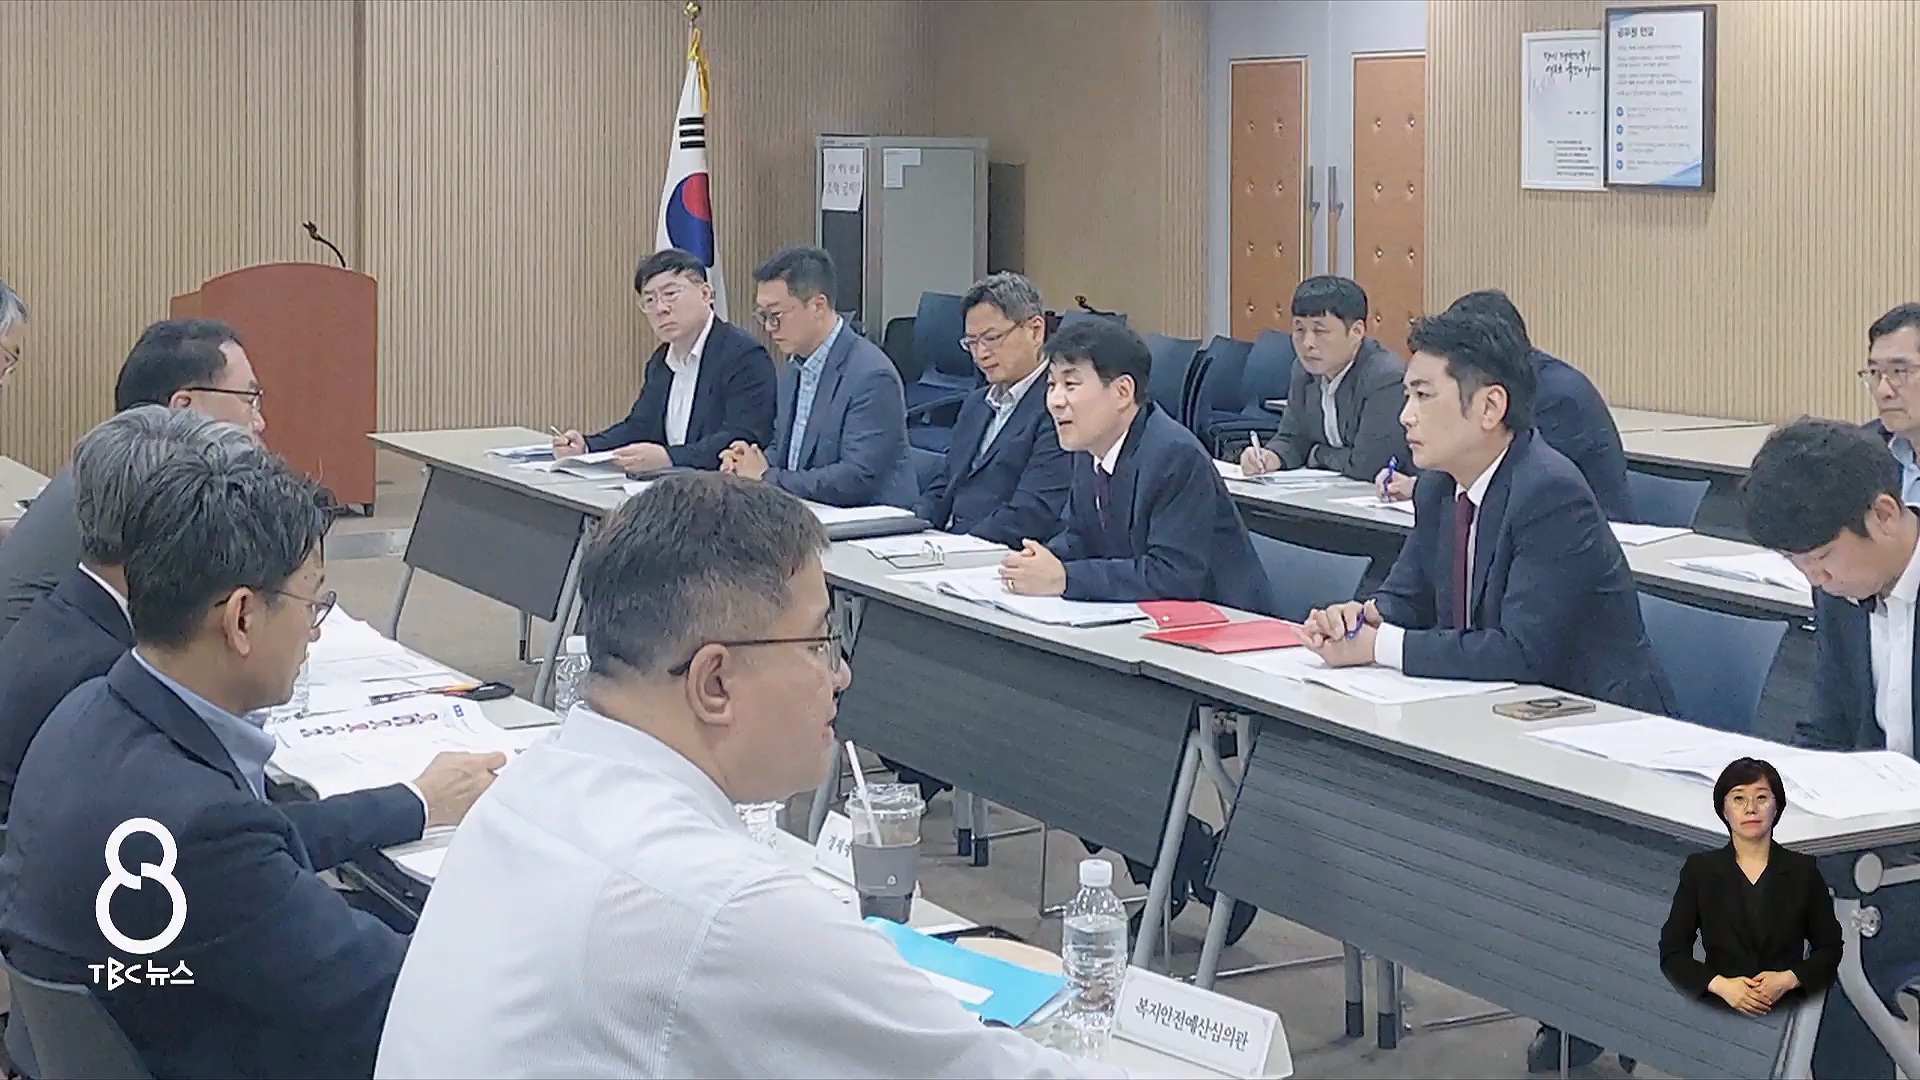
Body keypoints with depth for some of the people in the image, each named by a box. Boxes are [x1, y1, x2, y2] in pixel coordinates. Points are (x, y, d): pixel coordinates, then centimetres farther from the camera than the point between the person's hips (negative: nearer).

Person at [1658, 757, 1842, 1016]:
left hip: (1789, 1013, 0)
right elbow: (1672, 953, 5)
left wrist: (1788, 980, -6)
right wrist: (1720, 985, -10)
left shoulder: (1803, 870, 7)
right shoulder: (1699, 870, 5)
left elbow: (1829, 949, 11)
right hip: (1720, 1016, 0)